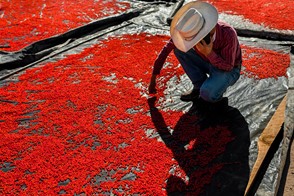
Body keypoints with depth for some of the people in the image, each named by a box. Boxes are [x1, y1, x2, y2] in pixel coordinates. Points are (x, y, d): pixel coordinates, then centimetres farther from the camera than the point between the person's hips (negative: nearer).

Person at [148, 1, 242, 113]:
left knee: (207, 93, -36)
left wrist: (209, 53, -43)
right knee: (179, 48, -16)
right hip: (209, 63, 5)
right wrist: (153, 79, -11)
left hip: (228, 70, -5)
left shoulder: (228, 33, -36)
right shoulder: (191, 30, -23)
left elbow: (228, 67, -25)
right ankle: (200, 86, -4)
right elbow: (166, 49, -14)